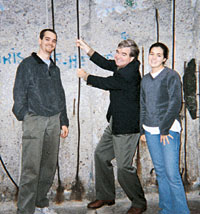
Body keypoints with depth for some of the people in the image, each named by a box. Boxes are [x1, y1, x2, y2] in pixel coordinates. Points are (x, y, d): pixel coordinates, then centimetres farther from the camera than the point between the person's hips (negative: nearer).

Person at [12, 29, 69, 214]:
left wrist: (63, 121, 16)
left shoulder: (55, 69, 20)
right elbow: (19, 93, -1)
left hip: (53, 121, 6)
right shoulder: (27, 64, 4)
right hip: (34, 120, -5)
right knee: (31, 168, -9)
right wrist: (25, 116, -9)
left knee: (49, 166, 7)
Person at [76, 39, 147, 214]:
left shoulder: (129, 75, -23)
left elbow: (105, 83, -15)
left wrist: (85, 76, 3)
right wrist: (87, 49, 5)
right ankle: (106, 196, 30)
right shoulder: (122, 67, 4)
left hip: (127, 128, -10)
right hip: (115, 125, 10)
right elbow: (106, 64, 15)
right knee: (101, 155, 17)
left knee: (124, 167, -5)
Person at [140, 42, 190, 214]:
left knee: (172, 173, -9)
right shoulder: (145, 79, 14)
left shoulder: (171, 76, -3)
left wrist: (164, 129, -11)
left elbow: (175, 104, -9)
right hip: (150, 130, 6)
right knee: (160, 172, 9)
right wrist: (142, 130, 15)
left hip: (169, 129, -5)